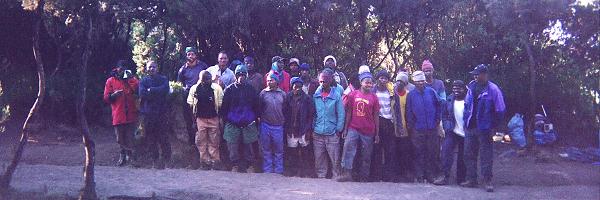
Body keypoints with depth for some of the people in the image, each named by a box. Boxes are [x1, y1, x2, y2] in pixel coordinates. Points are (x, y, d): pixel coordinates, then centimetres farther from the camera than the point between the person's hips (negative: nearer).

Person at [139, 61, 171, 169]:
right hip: (148, 113, 1)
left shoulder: (163, 79, 10)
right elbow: (142, 94, -5)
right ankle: (155, 159, 7)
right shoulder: (143, 81, 12)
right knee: (151, 138, 1)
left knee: (163, 136, -6)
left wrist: (151, 90, -6)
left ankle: (166, 159, 0)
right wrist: (157, 93, -7)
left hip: (161, 112, -1)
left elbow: (165, 90, -9)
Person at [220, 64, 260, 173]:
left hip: (248, 123, 0)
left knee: (248, 145, 6)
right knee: (233, 145, 4)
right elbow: (224, 106, 4)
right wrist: (224, 118, 2)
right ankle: (235, 164, 19)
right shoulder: (230, 89, 0)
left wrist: (256, 118, 7)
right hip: (232, 123, 0)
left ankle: (249, 165, 19)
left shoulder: (250, 89, 3)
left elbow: (256, 105, 10)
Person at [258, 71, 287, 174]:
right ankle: (267, 171, 16)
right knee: (266, 150, 8)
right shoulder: (263, 93, 0)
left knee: (278, 150, 7)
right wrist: (259, 119, 2)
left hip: (278, 126, 1)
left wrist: (284, 121, 6)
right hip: (265, 125, 0)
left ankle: (278, 171, 17)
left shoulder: (282, 94, 4)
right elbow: (258, 109, 5)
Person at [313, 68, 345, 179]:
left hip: (332, 133, -2)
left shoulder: (336, 95, -3)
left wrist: (338, 129, -3)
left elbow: (341, 114, 0)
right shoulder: (316, 95, 4)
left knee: (335, 159, 0)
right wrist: (312, 127, 4)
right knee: (319, 158, 7)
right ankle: (321, 176, 18)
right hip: (317, 133, 2)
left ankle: (336, 177, 11)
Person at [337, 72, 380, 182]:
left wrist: (377, 134, 3)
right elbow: (349, 112, 6)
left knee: (366, 156, 5)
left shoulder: (373, 98, 4)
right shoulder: (353, 95, 3)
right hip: (353, 129, -1)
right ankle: (346, 173, -18)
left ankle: (364, 178, 14)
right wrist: (345, 129, 3)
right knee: (348, 148, -16)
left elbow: (376, 116, 5)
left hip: (368, 132, 1)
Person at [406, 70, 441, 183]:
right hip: (418, 129, -1)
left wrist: (437, 120, 4)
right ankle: (420, 176, 8)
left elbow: (438, 106, 9)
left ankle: (431, 175, 12)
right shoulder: (411, 95, 2)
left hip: (432, 128, 1)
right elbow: (408, 111, 5)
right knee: (419, 153, 3)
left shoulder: (431, 92, 3)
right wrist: (411, 124, 1)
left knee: (431, 153, 4)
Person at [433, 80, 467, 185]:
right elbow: (444, 114, 13)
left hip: (465, 133, -2)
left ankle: (461, 178, 18)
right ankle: (445, 176, -12)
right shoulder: (450, 100, 5)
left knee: (462, 157, 6)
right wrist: (447, 126, 0)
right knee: (446, 150, -14)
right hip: (453, 132, 2)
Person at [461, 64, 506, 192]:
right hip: (470, 128, 6)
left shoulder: (493, 89, -10)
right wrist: (466, 121, 12)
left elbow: (500, 110, -8)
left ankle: (487, 181, 7)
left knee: (486, 156, 0)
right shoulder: (471, 87, 7)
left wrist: (495, 127, -8)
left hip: (484, 129, -6)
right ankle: (471, 179, 18)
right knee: (469, 154, 9)